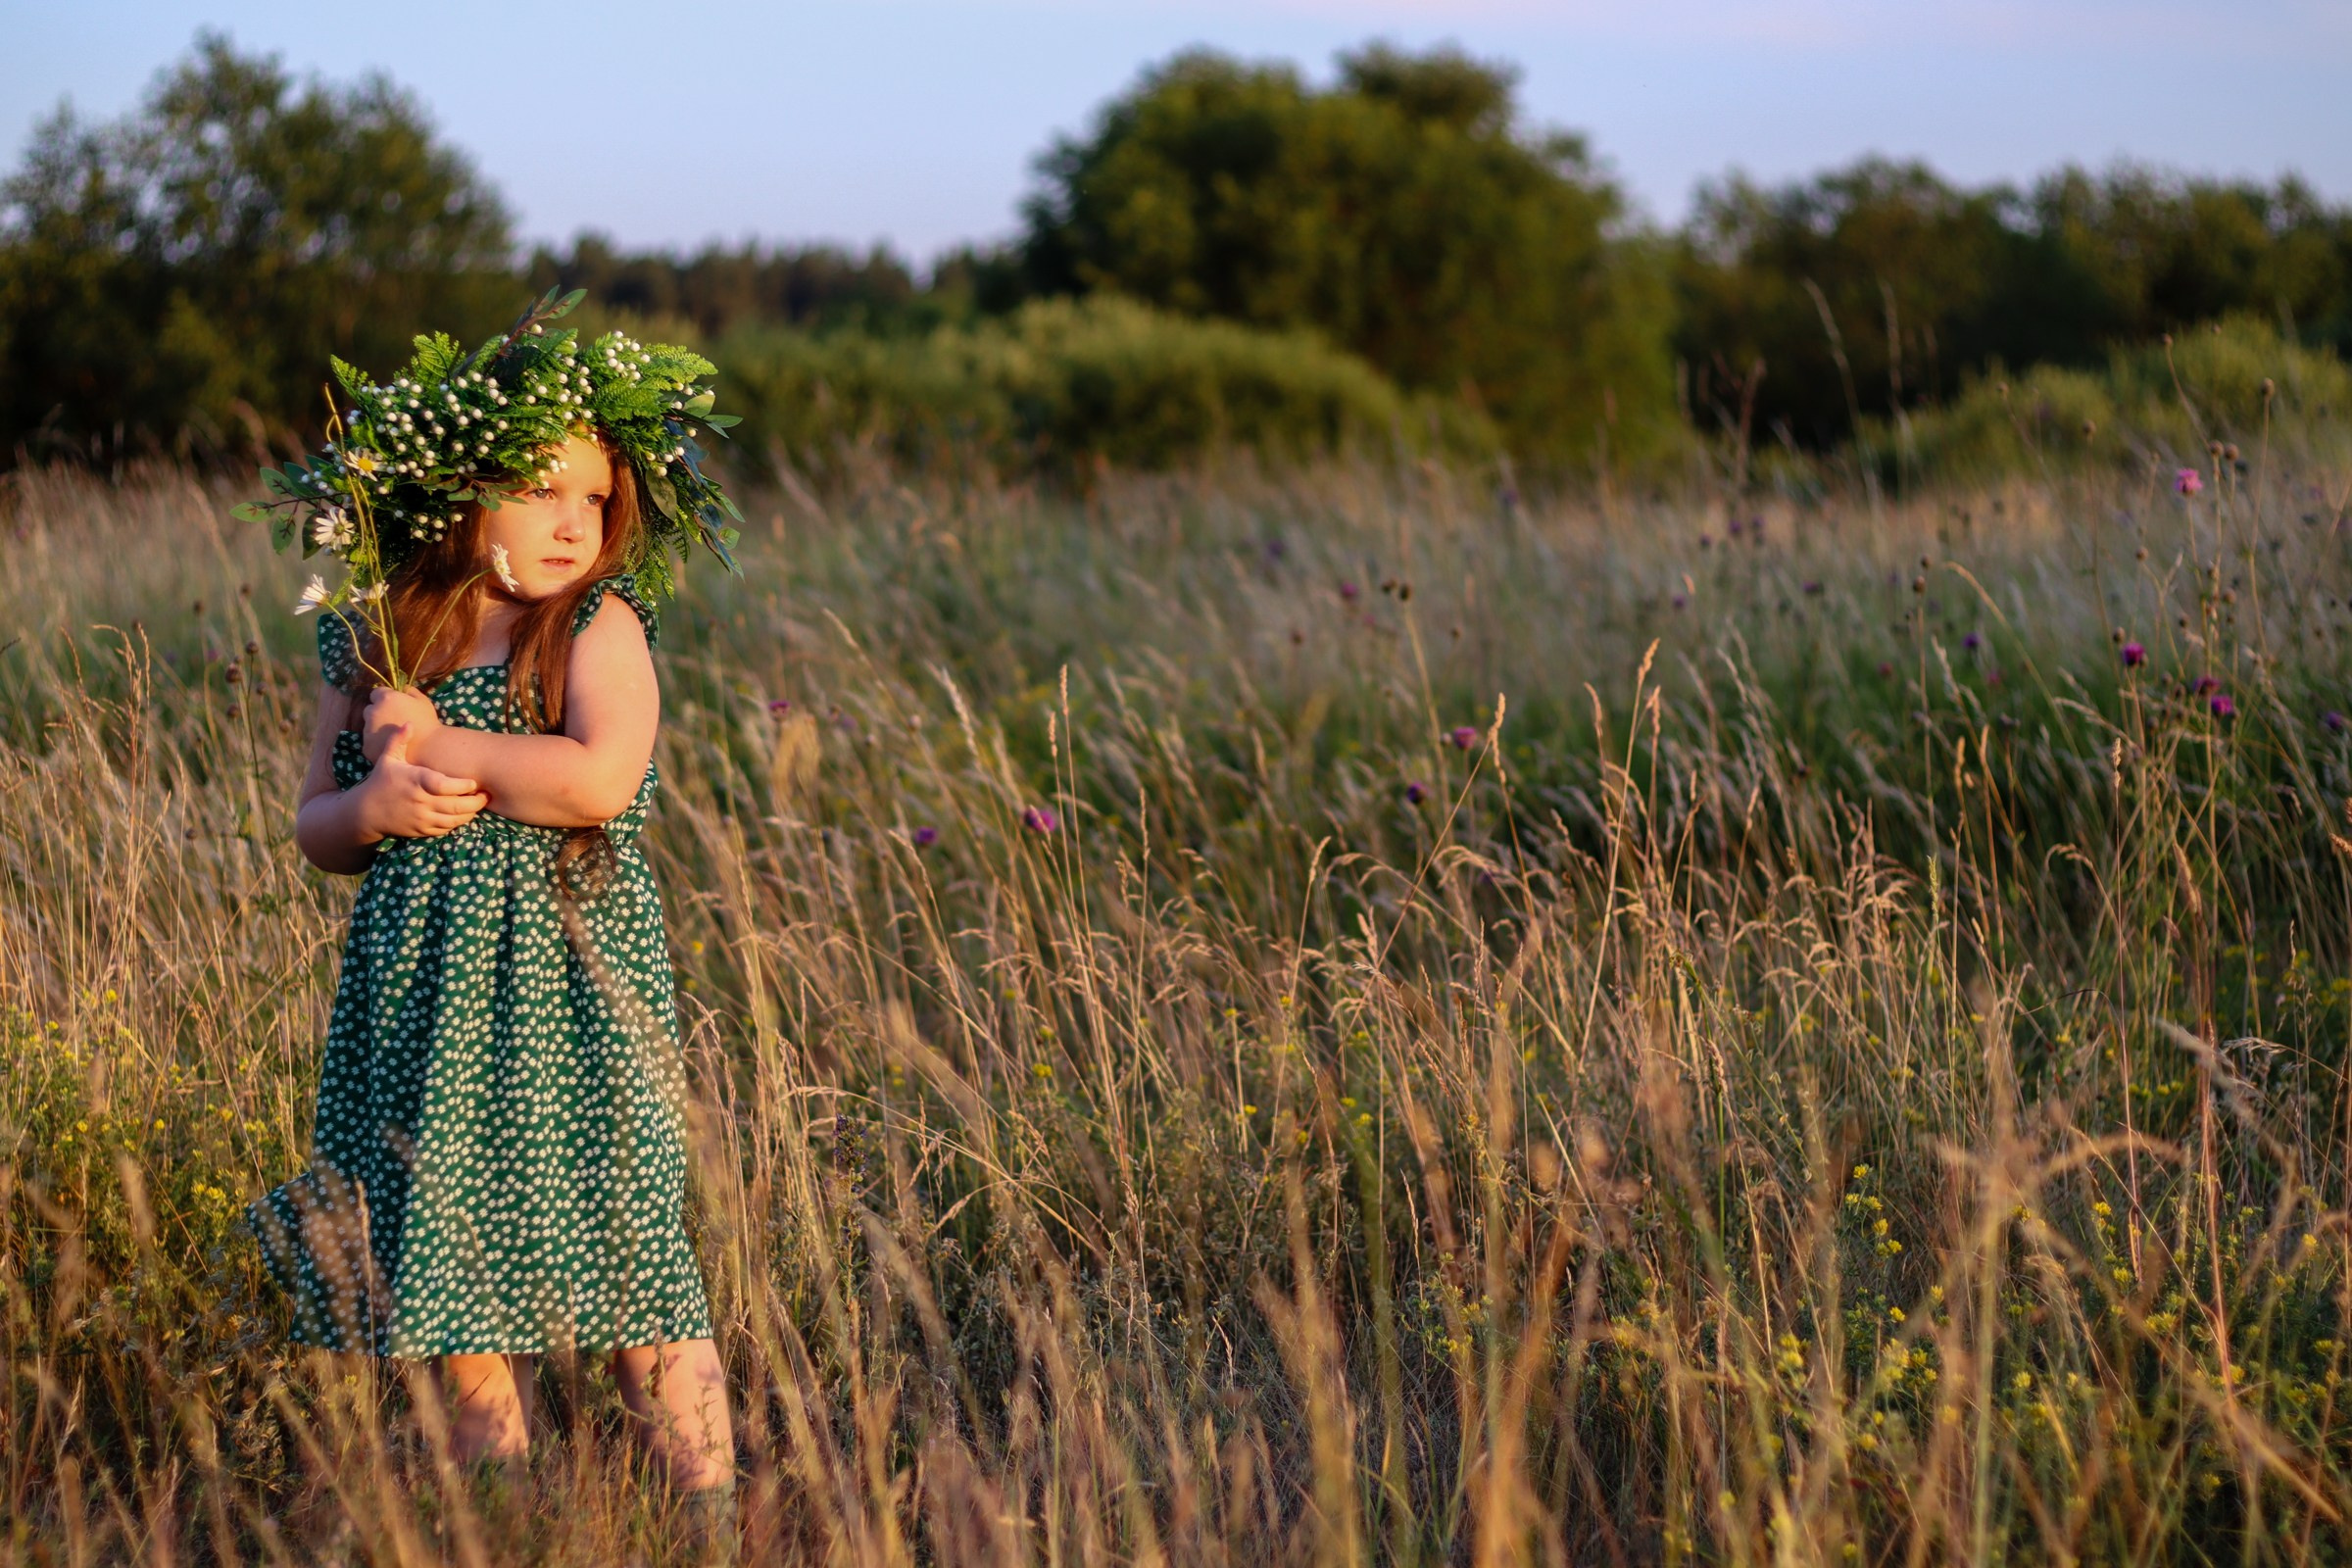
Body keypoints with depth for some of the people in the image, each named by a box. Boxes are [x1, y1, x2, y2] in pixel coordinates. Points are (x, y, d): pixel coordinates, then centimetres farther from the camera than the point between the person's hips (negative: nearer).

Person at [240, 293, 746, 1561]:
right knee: (449, 1268, 9)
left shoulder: (599, 627, -5)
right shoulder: (371, 646, 7)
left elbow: (599, 779, -22)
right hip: (422, 1000, 5)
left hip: (570, 990, -4)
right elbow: (313, 830, 13)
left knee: (624, 1260, -2)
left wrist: (438, 742, -13)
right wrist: (372, 806, -10)